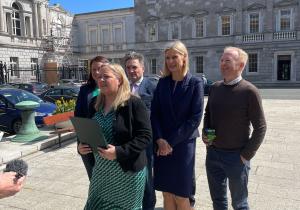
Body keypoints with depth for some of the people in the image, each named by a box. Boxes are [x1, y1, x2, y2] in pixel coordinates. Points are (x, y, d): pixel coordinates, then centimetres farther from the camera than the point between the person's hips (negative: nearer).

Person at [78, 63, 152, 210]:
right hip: (101, 171, 5)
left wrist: (119, 152, -25)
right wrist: (82, 146, -2)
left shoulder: (134, 103, -14)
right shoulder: (96, 104, 6)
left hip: (128, 171, -5)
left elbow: (145, 135, -18)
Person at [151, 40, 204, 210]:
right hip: (162, 144, 4)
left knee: (180, 195, 5)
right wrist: (160, 139, -10)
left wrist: (172, 141, -12)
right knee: (166, 193, 12)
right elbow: (154, 113, 3)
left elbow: (195, 117, -12)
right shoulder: (162, 82, 5)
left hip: (183, 144, -3)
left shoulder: (195, 83, -7)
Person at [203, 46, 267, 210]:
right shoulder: (215, 88, 3)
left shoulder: (249, 91, -13)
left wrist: (246, 155, -11)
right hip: (212, 153, 5)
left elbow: (260, 127, -11)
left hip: (236, 156, -5)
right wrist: (205, 132, -1)